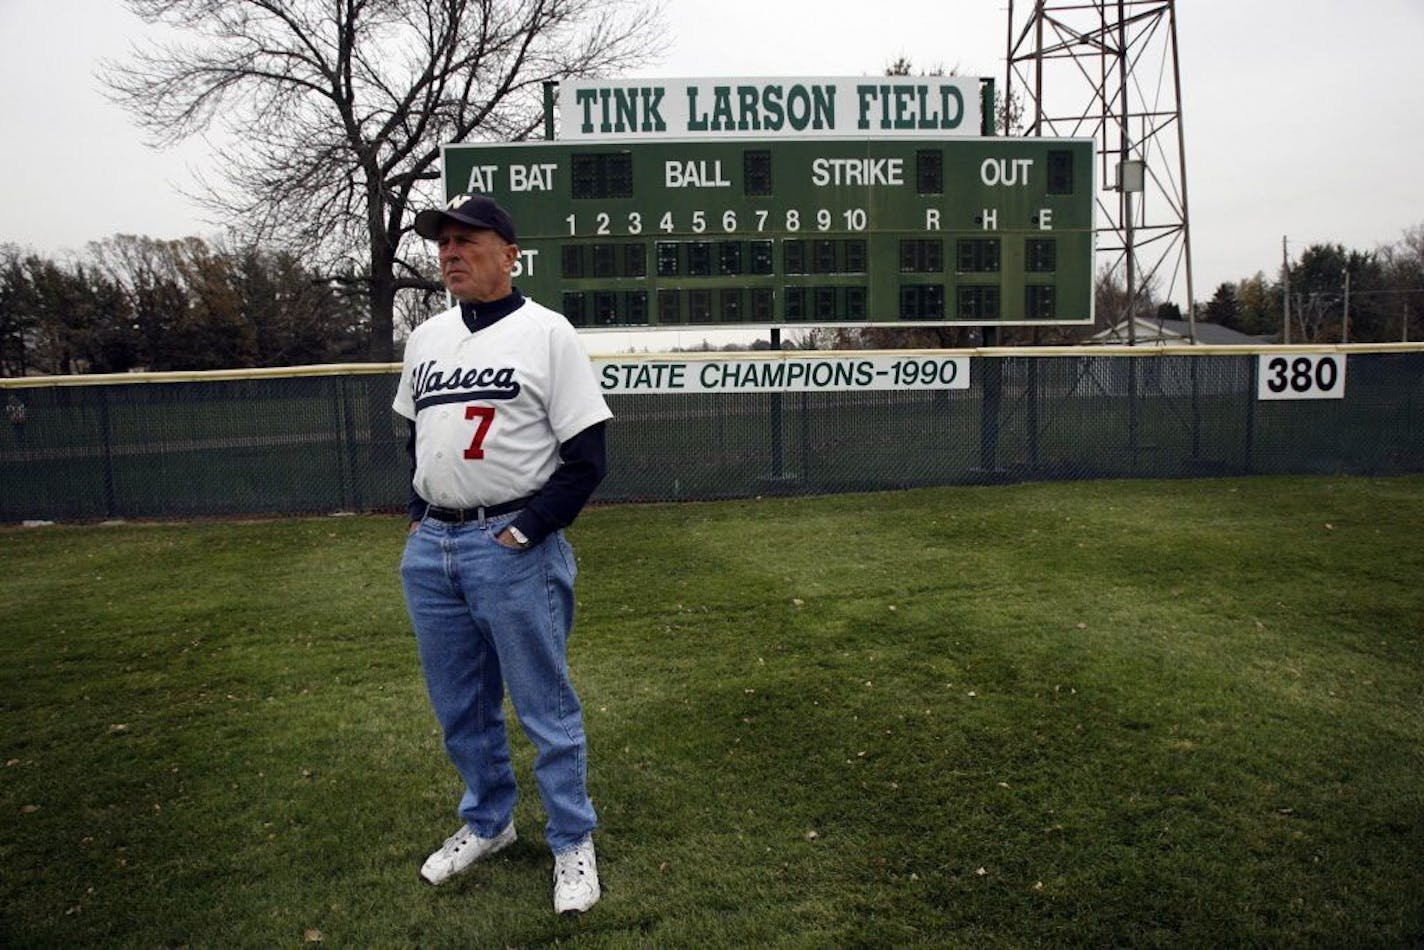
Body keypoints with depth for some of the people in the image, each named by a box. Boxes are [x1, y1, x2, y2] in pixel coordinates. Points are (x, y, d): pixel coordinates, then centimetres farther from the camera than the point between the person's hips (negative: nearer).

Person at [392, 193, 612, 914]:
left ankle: (572, 843, 22)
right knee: (459, 706, 18)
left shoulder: (546, 333, -8)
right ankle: (487, 822, 39)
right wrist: (418, 515, 10)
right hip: (429, 549, 7)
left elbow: (587, 457, -10)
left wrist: (526, 531, -14)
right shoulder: (425, 339, 11)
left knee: (545, 708, 5)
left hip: (514, 549, -6)